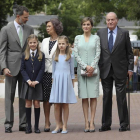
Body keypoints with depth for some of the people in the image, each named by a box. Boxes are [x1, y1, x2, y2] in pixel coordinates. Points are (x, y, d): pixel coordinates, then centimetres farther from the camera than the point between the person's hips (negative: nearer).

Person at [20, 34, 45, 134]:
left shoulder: (41, 55, 3)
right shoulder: (25, 56, 5)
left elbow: (42, 69, -2)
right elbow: (22, 69, 1)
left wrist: (36, 81, -12)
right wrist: (28, 80, -11)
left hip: (37, 83, -1)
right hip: (27, 83, 1)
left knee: (36, 103, -1)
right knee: (28, 103, 1)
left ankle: (36, 126, 6)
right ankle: (29, 126, 7)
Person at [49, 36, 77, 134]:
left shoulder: (70, 57, 4)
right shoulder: (55, 57, 9)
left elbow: (72, 71, 7)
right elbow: (53, 70, 13)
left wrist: (72, 83, 4)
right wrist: (53, 81, 9)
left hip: (66, 80, -2)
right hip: (57, 80, 2)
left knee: (65, 105, 1)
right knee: (57, 105, 1)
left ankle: (65, 126, 6)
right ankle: (58, 126, 8)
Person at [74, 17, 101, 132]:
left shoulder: (96, 38, 7)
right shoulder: (78, 38, 10)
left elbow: (98, 54, 1)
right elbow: (76, 54, 3)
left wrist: (92, 67, -11)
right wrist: (85, 66, -9)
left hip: (93, 69, -1)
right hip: (82, 69, 1)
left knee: (93, 96, -4)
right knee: (84, 96, 0)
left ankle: (92, 122, -2)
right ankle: (86, 122, 2)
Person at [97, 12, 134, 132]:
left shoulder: (124, 33, 2)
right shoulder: (100, 33, 7)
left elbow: (129, 52, 4)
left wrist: (130, 68, -1)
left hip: (120, 70, -2)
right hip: (105, 70, 2)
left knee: (121, 97, -1)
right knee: (106, 97, 7)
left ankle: (124, 124, 7)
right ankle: (106, 124, 13)